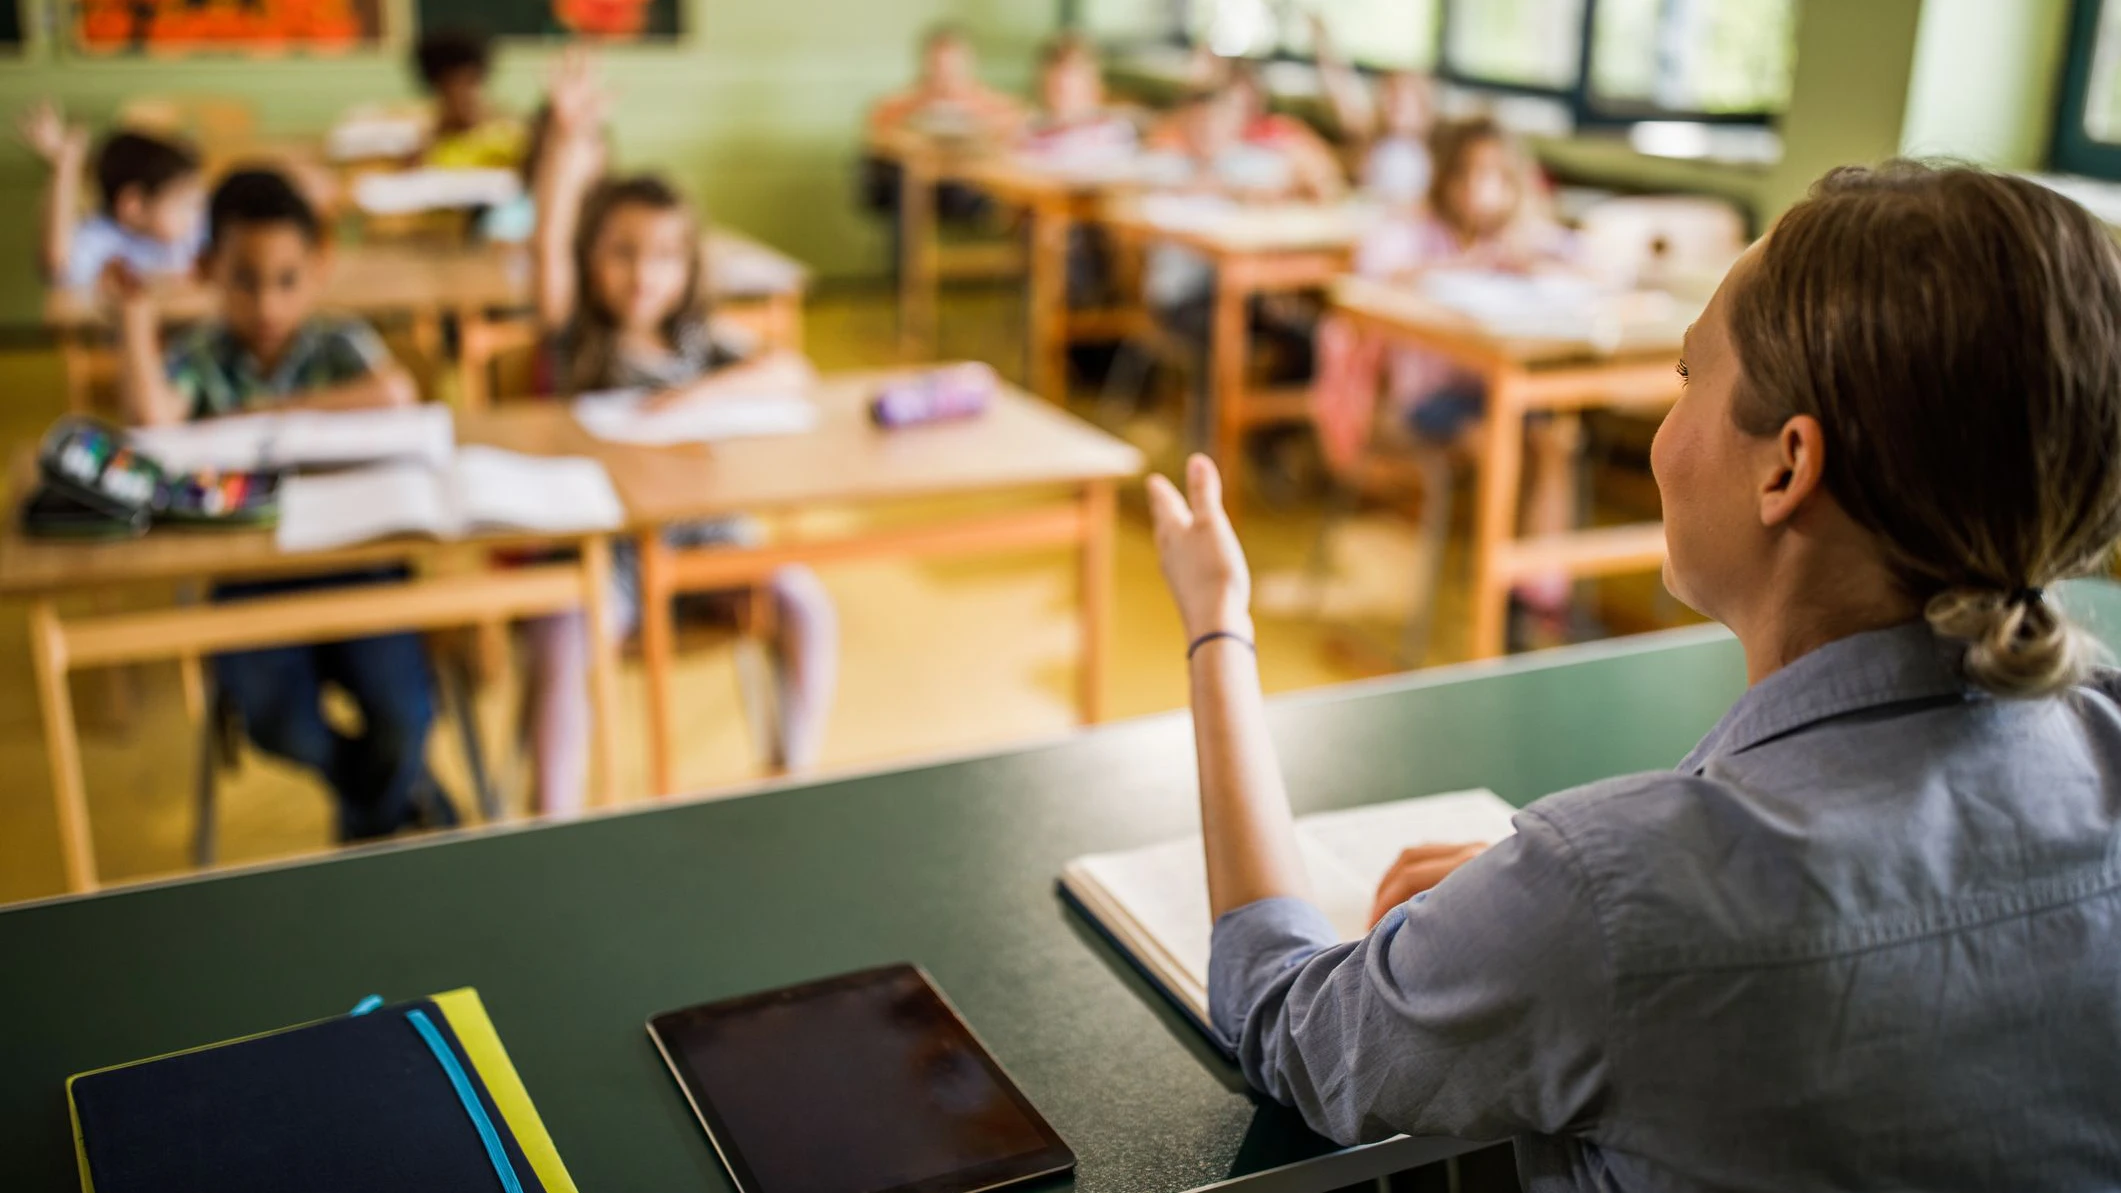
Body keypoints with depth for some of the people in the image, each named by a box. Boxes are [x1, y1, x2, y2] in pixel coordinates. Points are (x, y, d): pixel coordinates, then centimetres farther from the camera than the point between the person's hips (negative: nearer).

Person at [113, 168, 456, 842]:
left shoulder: (338, 343, 2)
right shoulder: (199, 358, 4)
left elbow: (396, 392, -22)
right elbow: (149, 418, -18)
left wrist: (275, 411, -18)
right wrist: (135, 313, -12)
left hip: (353, 559, 0)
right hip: (249, 576, 1)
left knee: (404, 716, -17)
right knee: (279, 724, -21)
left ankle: (368, 826, 21)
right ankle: (403, 793, 14)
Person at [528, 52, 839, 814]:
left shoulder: (699, 343, 11)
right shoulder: (579, 341, 5)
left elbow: (792, 371, -4)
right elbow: (548, 249, -12)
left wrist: (708, 389, -21)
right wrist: (569, 143, -26)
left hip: (704, 530, 3)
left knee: (808, 606, -19)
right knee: (560, 643, -30)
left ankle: (794, 776, 0)